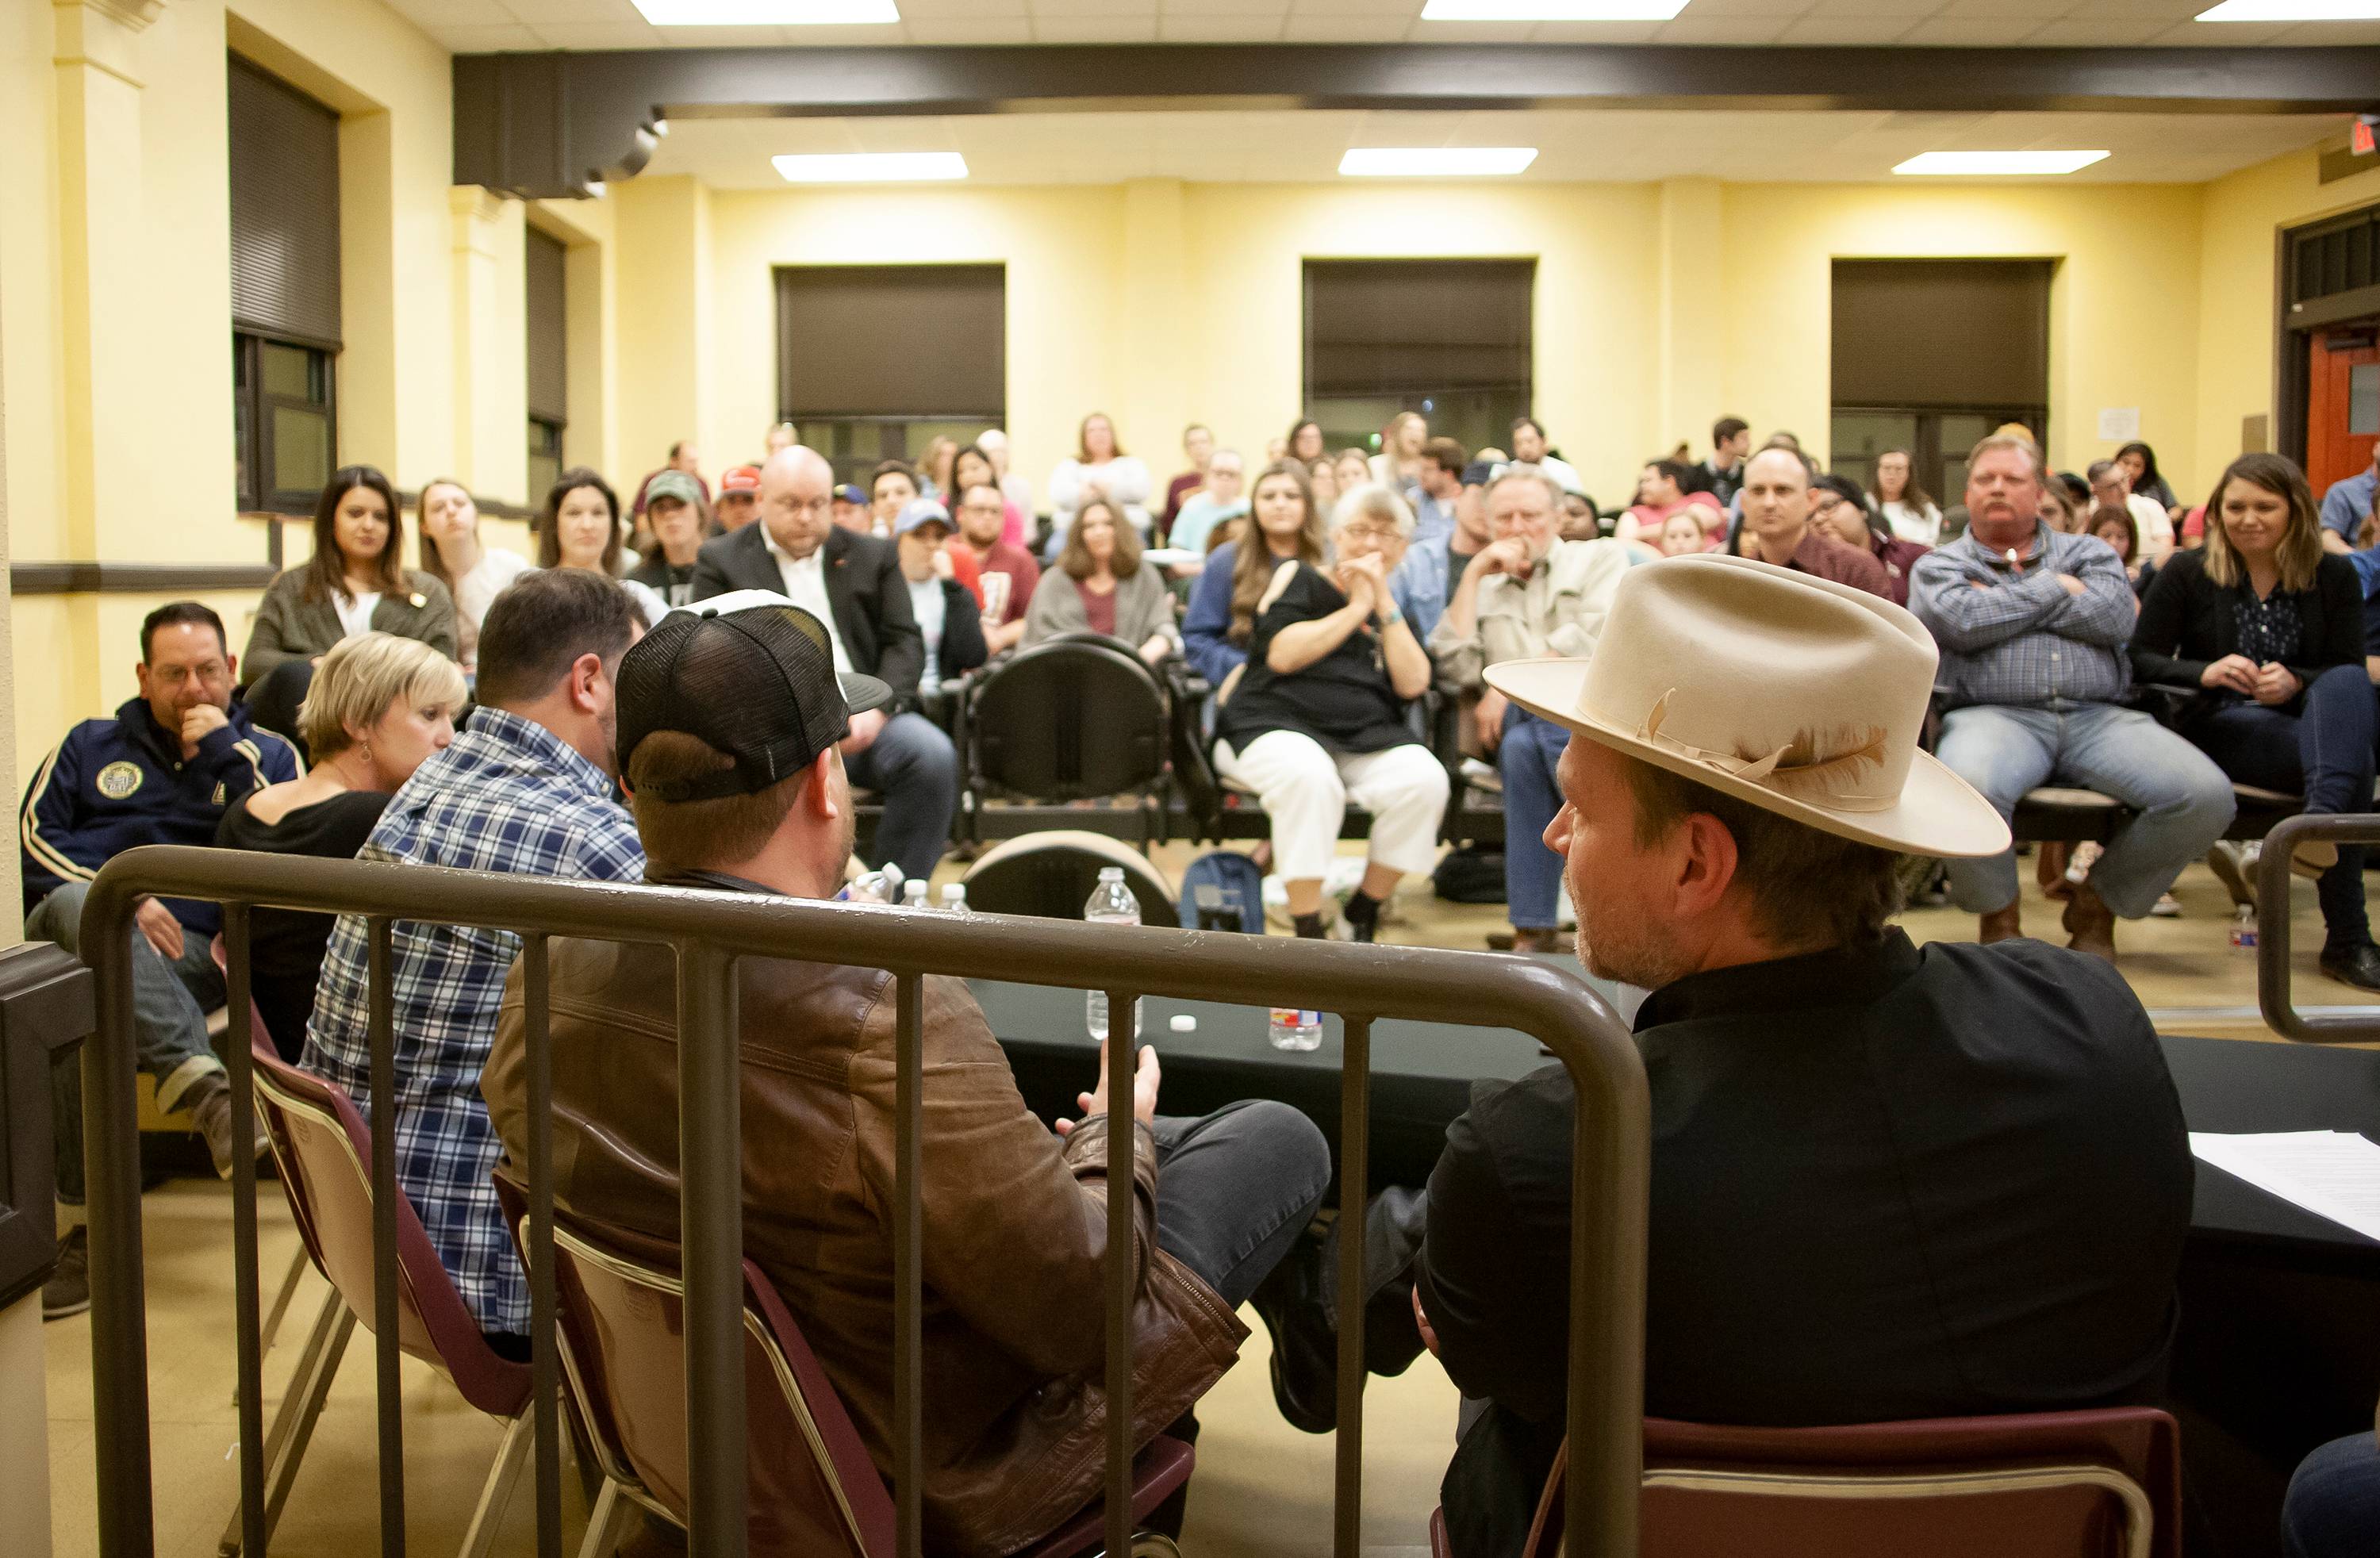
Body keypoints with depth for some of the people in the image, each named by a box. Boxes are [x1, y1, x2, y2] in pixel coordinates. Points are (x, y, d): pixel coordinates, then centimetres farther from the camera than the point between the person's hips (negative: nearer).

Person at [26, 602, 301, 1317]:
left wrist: (223, 752, -1)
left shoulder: (266, 753, 21)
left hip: (187, 950, -1)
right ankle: (201, 1084, -50)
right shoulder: (91, 745, 28)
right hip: (61, 928, 2)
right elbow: (33, 834, 13)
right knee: (78, 905, -39)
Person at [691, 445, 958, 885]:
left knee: (934, 755, -27)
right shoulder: (721, 561, 11)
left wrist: (878, 707, -9)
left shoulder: (872, 556, 18)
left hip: (863, 714, 3)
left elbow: (905, 642, 12)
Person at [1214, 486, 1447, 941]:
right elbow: (1283, 654, -8)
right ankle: (1308, 934, -30)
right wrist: (1357, 606, -2)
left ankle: (1362, 917, -9)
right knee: (1309, 775, -38)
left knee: (1425, 779, -27)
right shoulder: (1298, 577, 10)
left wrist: (1383, 604, 0)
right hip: (1278, 724, -4)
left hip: (1367, 740, 4)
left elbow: (1412, 684, 3)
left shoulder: (1396, 610, 22)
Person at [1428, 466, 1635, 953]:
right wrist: (1473, 575, 7)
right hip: (1515, 723, 2)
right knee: (1525, 740, -35)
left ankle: (1533, 930, -33)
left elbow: (1595, 640, -3)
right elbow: (1457, 670, 9)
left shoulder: (1601, 557, 17)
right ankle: (1534, 930, -31)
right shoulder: (1484, 589, 27)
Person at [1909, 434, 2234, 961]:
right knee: (1968, 787, -40)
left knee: (2207, 796, -22)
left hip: (2098, 715, 3)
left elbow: (2116, 616, 0)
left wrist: (2001, 601, 2)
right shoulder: (1939, 564, 18)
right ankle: (1997, 915, -7)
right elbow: (1961, 622, -6)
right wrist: (2055, 588, 4)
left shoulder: (2088, 552, 23)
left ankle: (2098, 903, 4)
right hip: (1996, 714, -3)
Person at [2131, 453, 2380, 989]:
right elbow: (2141, 661, 0)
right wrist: (2205, 673, -20)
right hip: (2219, 729, -2)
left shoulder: (2335, 577, 11)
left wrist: (2297, 682, -19)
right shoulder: (2186, 573, 6)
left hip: (2312, 720, 3)